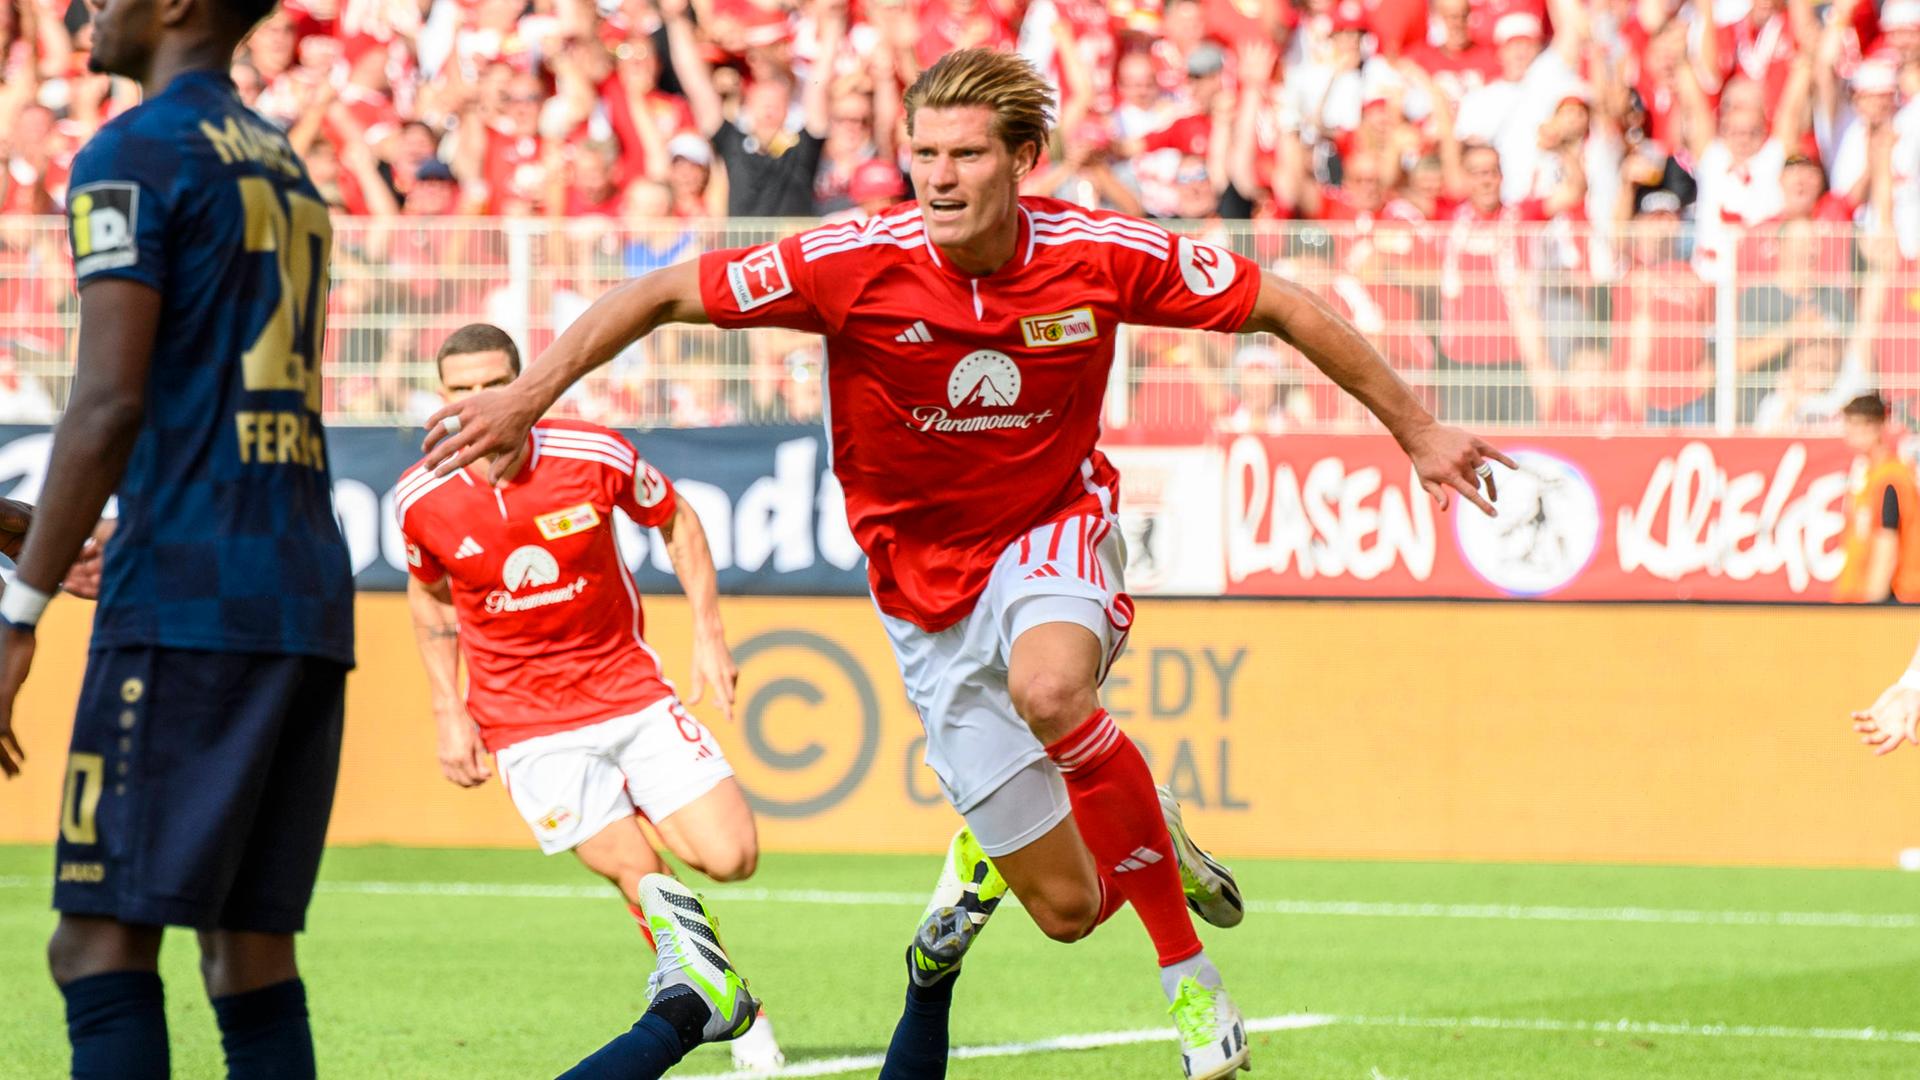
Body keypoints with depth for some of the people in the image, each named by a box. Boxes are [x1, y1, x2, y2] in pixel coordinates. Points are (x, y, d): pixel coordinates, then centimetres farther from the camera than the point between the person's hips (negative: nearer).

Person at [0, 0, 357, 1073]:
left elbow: (110, 405, -14)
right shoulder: (290, 171, 22)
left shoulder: (131, 156, -4)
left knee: (100, 942, -8)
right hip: (314, 595, 8)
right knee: (249, 947, 9)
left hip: (186, 595, -8)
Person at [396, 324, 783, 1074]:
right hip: (526, 723, -1)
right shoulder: (420, 500, -10)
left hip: (628, 685, 1)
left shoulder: (596, 455, -13)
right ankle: (736, 1011, 13)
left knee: (730, 857, -9)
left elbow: (676, 522, 6)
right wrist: (448, 711, 5)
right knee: (643, 882, -9)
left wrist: (708, 633, 0)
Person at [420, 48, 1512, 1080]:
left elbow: (1286, 308, -4)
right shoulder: (855, 262, -19)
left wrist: (1417, 430, 0)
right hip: (929, 580, 1)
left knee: (1049, 689, -39)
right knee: (1068, 907, -1)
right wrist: (525, 398, -14)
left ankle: (1152, 829, -10)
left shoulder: (1103, 254, -16)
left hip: (1054, 531, -1)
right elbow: (664, 294, -10)